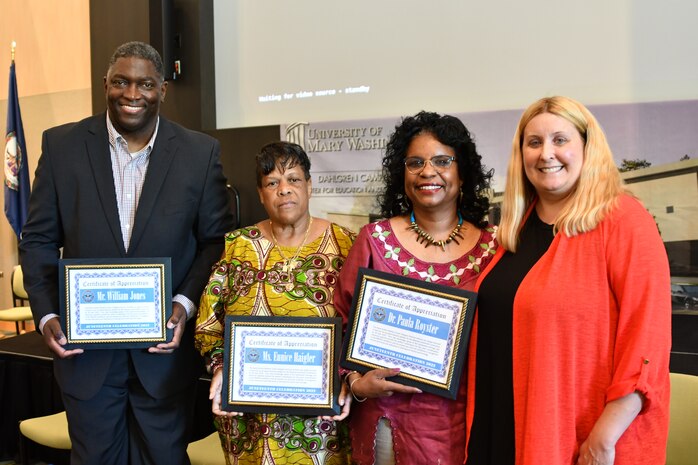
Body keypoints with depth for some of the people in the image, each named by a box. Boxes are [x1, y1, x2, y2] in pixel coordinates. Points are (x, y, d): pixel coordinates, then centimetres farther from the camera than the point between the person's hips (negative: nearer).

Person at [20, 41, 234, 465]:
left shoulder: (200, 152, -3)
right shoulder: (62, 145, -1)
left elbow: (216, 239, 0)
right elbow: (39, 239, 4)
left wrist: (186, 304, -13)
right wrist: (47, 315, -8)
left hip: (166, 347, 0)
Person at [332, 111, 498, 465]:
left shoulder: (491, 246, -2)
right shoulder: (375, 240, -4)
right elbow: (342, 322, 1)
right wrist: (356, 382, -10)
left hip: (467, 419, 1)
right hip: (391, 417, -1)